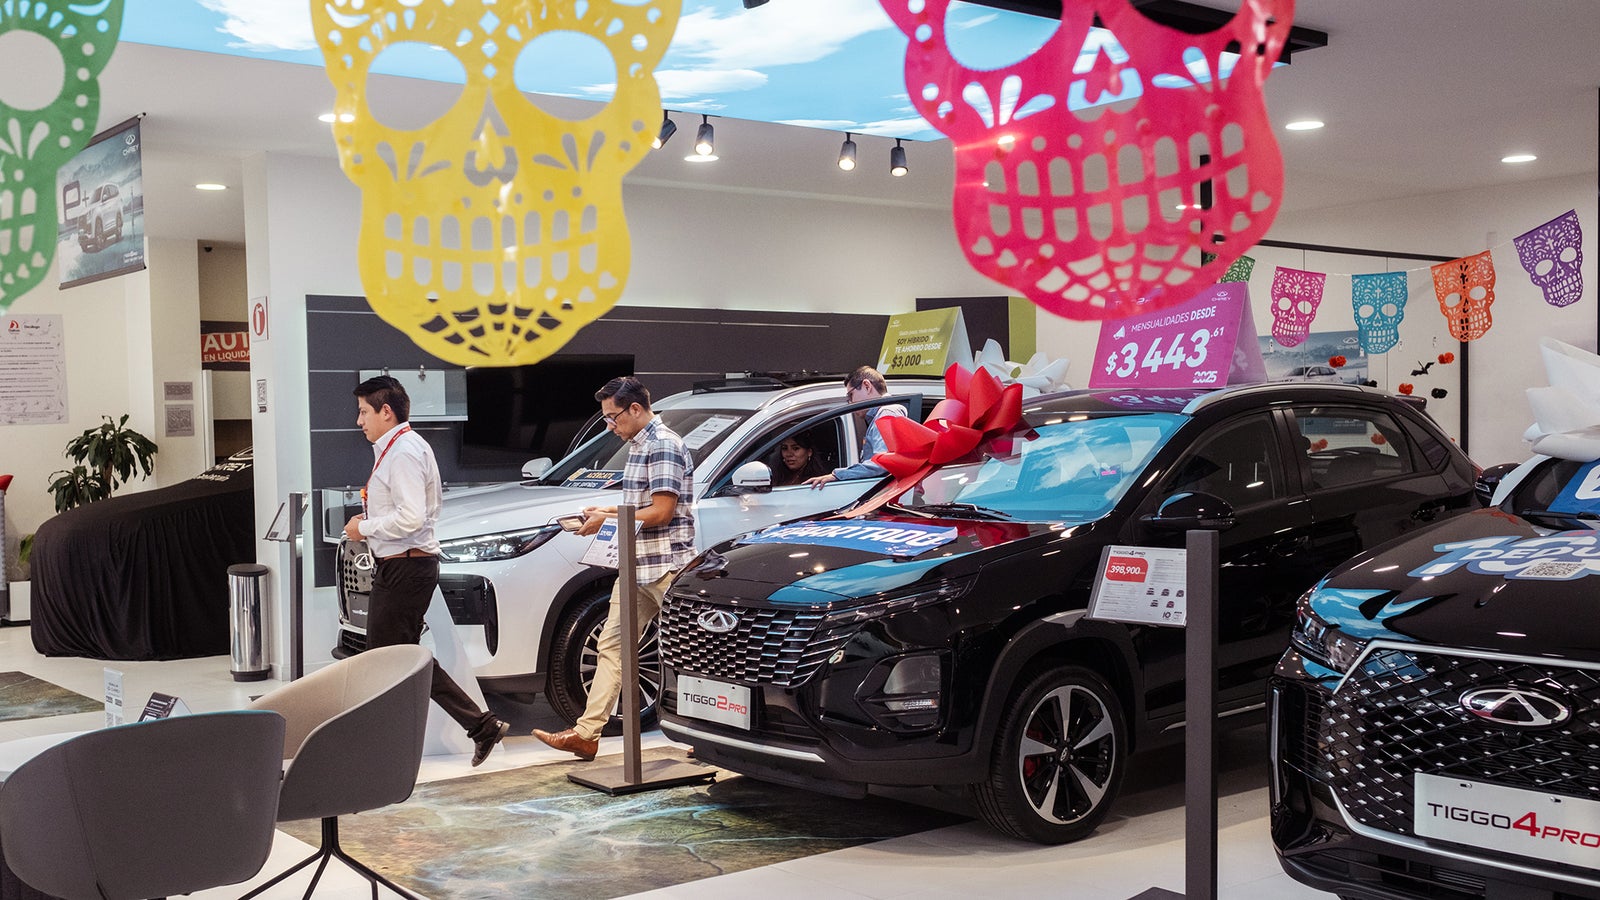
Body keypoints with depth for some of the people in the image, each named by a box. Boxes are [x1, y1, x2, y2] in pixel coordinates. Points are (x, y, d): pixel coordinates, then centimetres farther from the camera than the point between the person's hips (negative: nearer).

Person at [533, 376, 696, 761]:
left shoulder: (663, 445, -13)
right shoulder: (638, 445, 17)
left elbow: (662, 512, -19)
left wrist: (608, 520, -12)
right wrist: (606, 510, 12)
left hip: (666, 567, -10)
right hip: (635, 566, 10)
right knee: (611, 646, 6)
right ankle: (586, 733, 6)